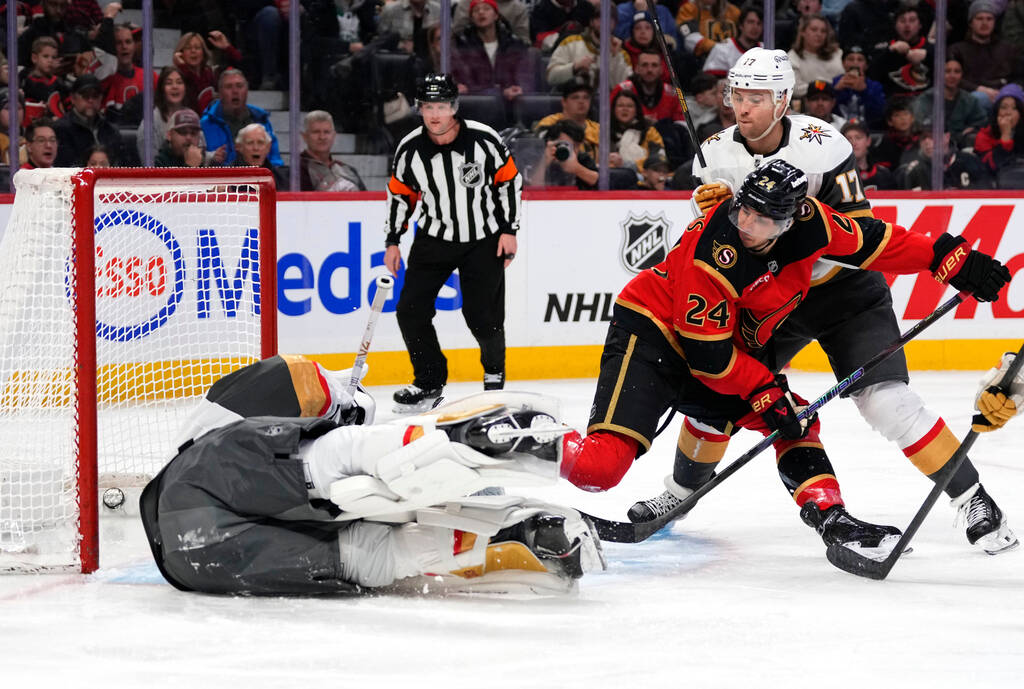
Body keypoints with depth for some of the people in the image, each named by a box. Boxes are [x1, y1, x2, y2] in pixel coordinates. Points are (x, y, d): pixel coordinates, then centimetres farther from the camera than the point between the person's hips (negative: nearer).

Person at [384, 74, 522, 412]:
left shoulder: (484, 140, -17)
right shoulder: (410, 150, -10)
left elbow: (510, 181, -5)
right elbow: (400, 194, 4)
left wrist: (509, 230, -6)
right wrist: (392, 242, 4)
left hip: (484, 240, -3)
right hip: (434, 238, 3)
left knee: (482, 315, -7)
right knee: (411, 310, -7)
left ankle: (494, 369, 23)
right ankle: (429, 382, 9)